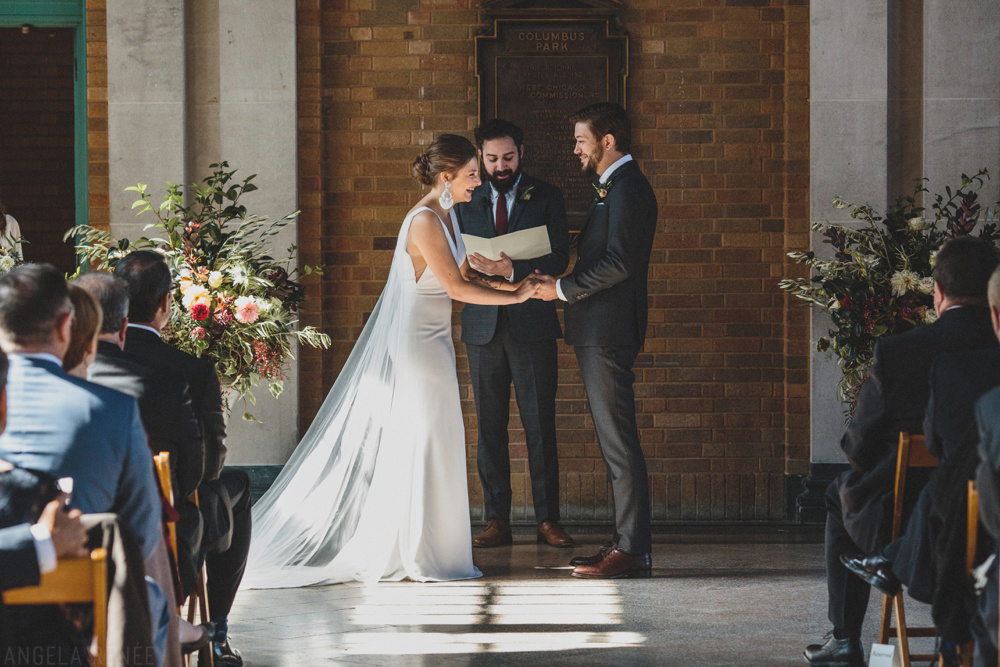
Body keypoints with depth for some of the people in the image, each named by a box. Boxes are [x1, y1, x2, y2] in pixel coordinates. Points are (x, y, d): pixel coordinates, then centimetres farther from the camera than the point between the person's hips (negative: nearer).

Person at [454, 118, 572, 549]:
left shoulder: (546, 198, 5)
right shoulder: (466, 201, 12)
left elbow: (558, 259, -5)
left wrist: (510, 269, -19)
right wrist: (470, 263, -14)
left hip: (532, 325, -2)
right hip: (483, 326, 2)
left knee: (540, 425, -2)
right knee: (490, 427, 2)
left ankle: (547, 519, 3)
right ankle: (496, 521, 6)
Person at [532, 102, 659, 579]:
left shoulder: (626, 187, -13)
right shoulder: (617, 186, 20)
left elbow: (619, 262, -22)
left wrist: (562, 288, -15)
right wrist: (565, 286, 14)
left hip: (608, 333, -11)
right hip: (600, 332, 11)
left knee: (619, 442, -9)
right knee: (615, 441, 12)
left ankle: (631, 550, -8)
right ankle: (628, 542, 16)